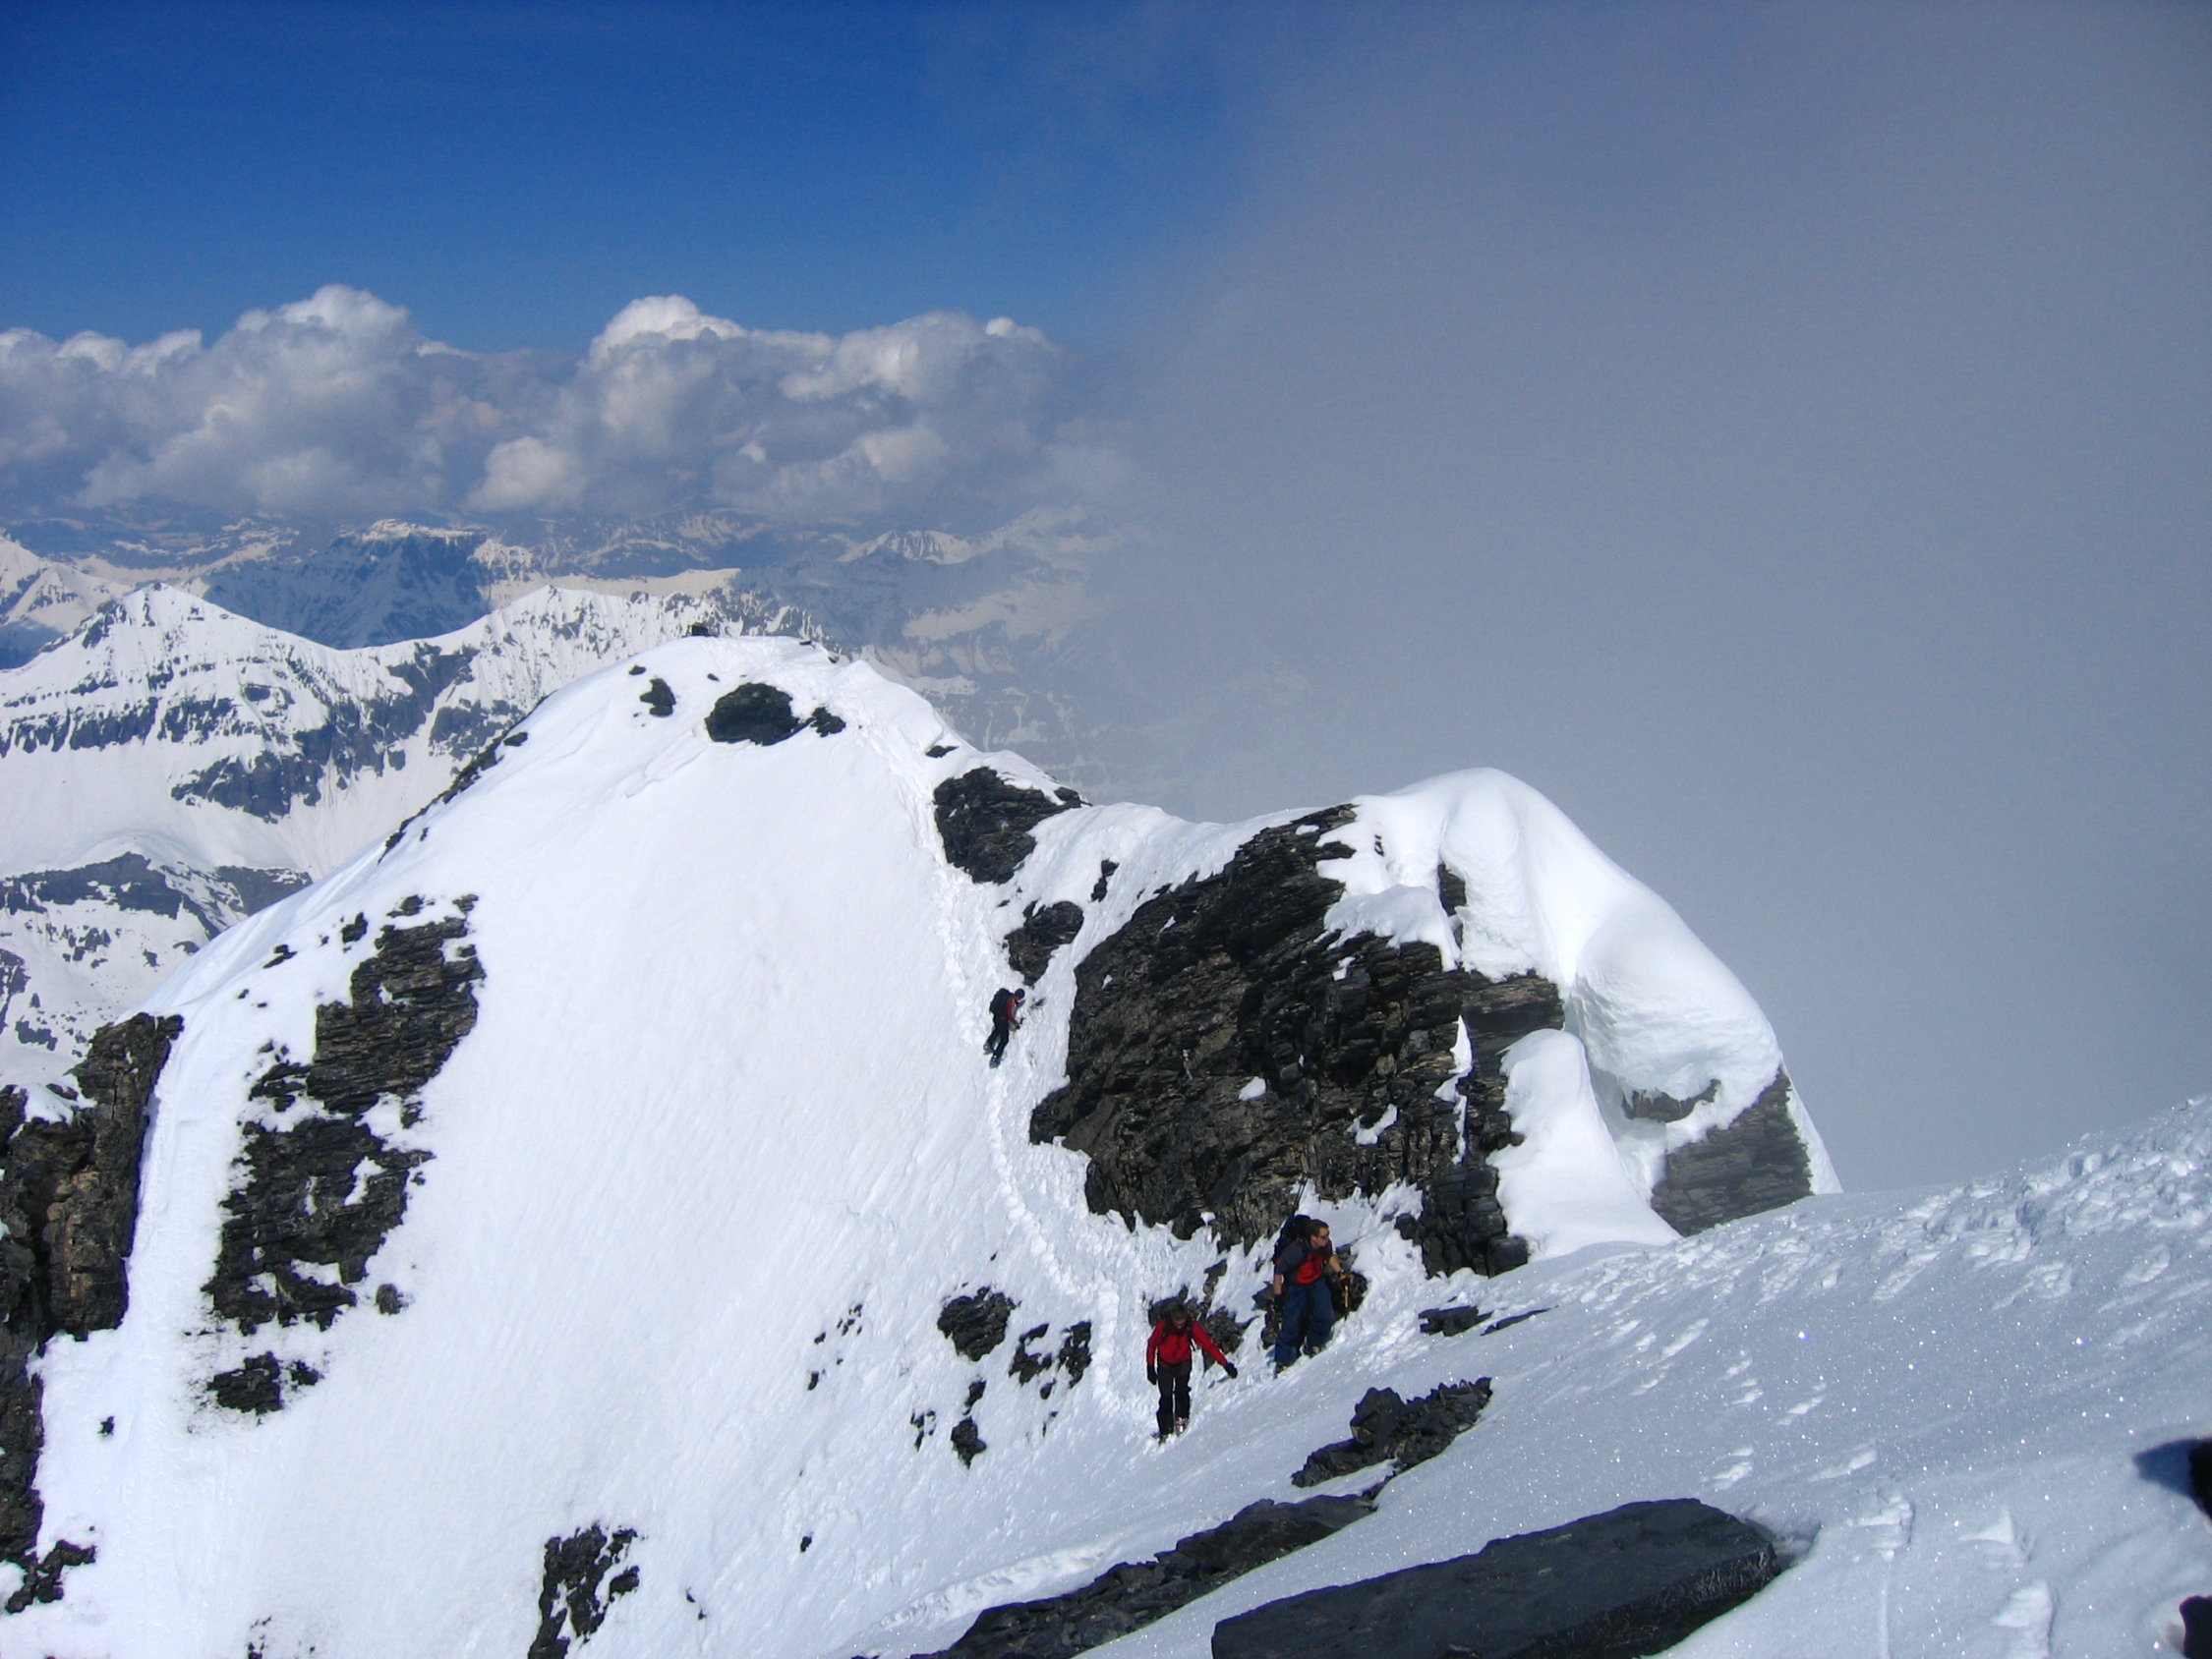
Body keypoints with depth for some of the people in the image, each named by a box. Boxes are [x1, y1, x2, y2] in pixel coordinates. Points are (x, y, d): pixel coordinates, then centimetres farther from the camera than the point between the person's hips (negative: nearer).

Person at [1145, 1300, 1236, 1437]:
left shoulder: (1192, 1326, -22)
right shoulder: (1163, 1325, -24)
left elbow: (1208, 1344, -21)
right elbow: (1152, 1345, -8)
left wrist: (1225, 1364, -25)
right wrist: (1150, 1367, -8)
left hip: (1183, 1363, 0)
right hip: (1165, 1365, 0)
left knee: (1181, 1390, -22)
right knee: (1166, 1397, -7)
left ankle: (1181, 1418, -4)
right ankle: (1166, 1430, 3)